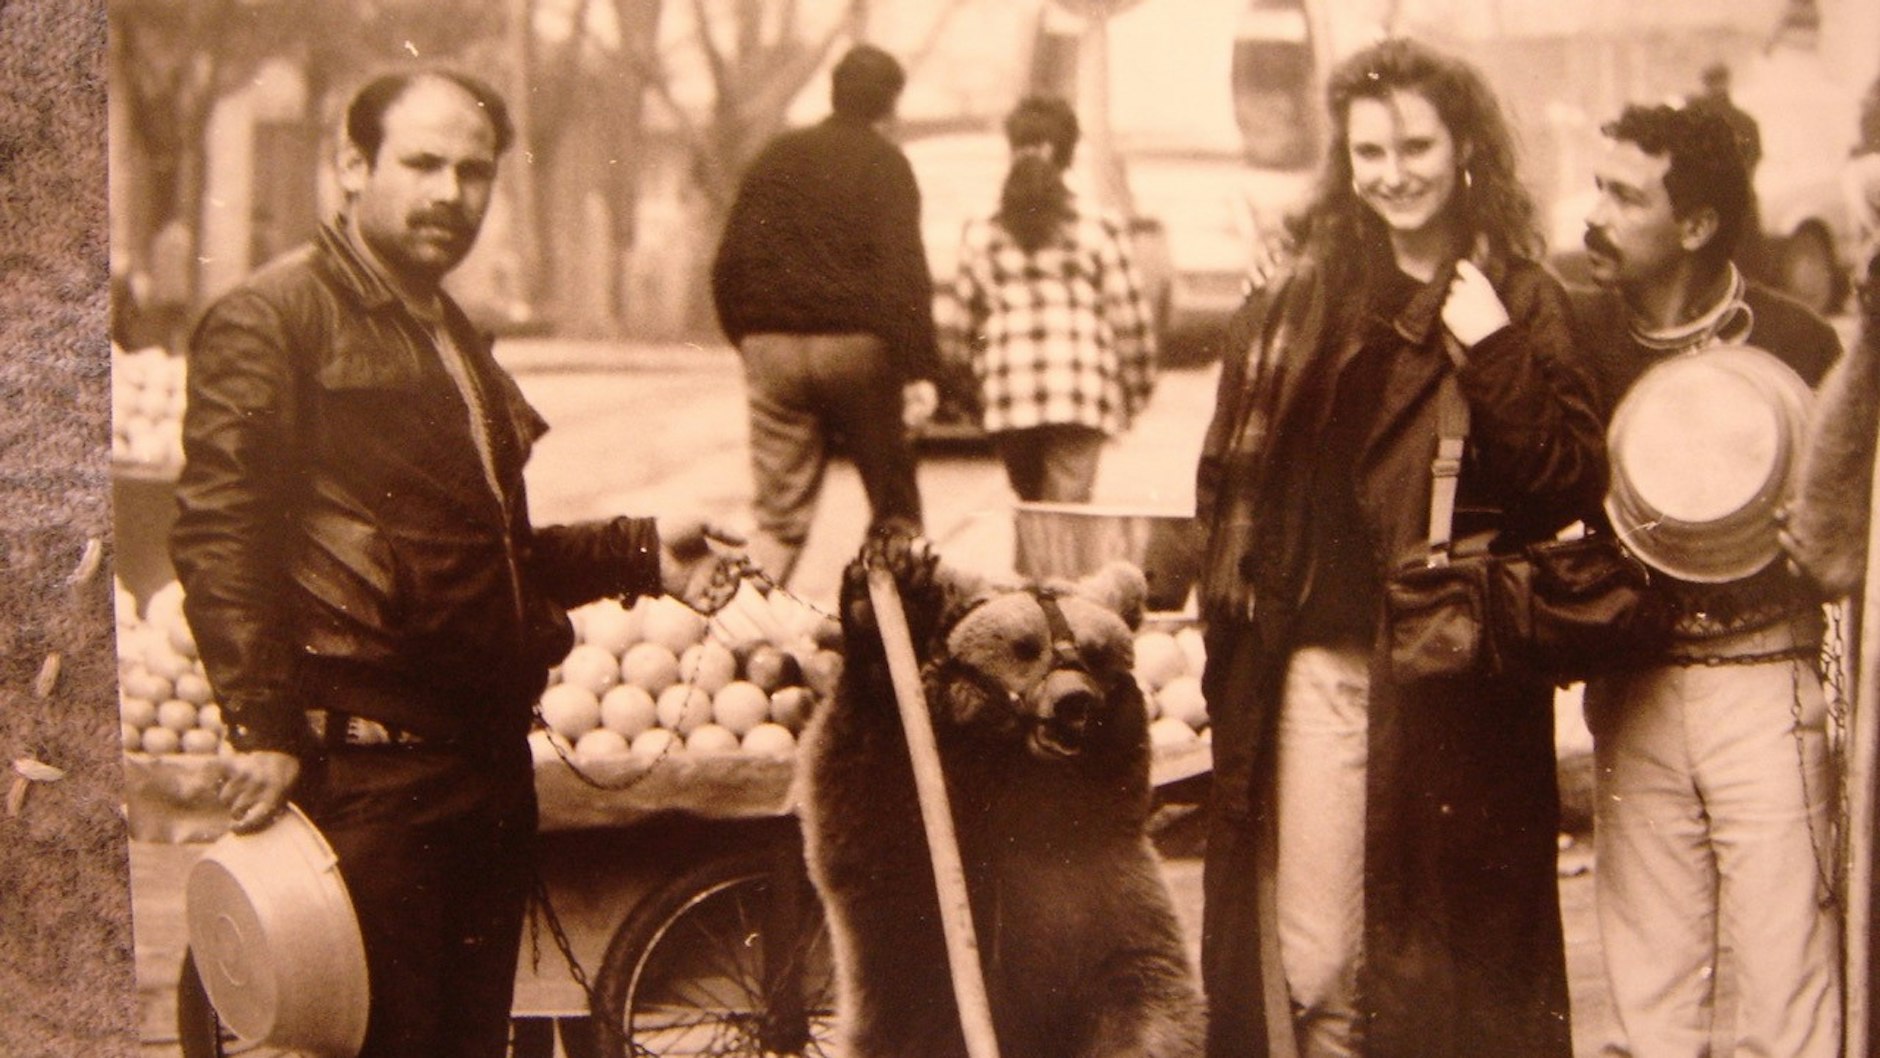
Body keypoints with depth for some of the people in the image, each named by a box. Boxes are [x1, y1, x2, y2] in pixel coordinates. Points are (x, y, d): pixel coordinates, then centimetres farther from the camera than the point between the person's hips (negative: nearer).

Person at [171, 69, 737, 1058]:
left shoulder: (452, 338, 23)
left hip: (488, 757, 9)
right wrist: (262, 728, -21)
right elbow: (218, 534, -14)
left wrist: (640, 553, 17)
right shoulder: (272, 317, -5)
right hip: (364, 764, -9)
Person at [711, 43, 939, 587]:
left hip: (773, 347, 4)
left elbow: (730, 264, 12)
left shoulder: (778, 157, 12)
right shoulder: (884, 162, -2)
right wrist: (920, 369, -15)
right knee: (894, 505, 9)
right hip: (856, 344, -4)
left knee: (778, 514, 5)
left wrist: (744, 339, 22)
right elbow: (904, 271, -12)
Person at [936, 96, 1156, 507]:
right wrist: (1136, 392, 12)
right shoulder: (1099, 231, 0)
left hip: (1008, 402, 2)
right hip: (1081, 396, -2)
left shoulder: (983, 234, 5)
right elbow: (1129, 321, 1)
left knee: (1031, 505, 18)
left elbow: (954, 321, 6)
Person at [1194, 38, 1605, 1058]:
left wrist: (1497, 359, -19)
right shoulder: (1297, 300, 11)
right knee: (1315, 965, 3)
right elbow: (1227, 476, 13)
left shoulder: (1521, 303, 1)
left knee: (1451, 954, 3)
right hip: (1318, 659, 3)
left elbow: (1574, 486, -8)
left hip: (1456, 668, -2)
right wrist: (1228, 619, 5)